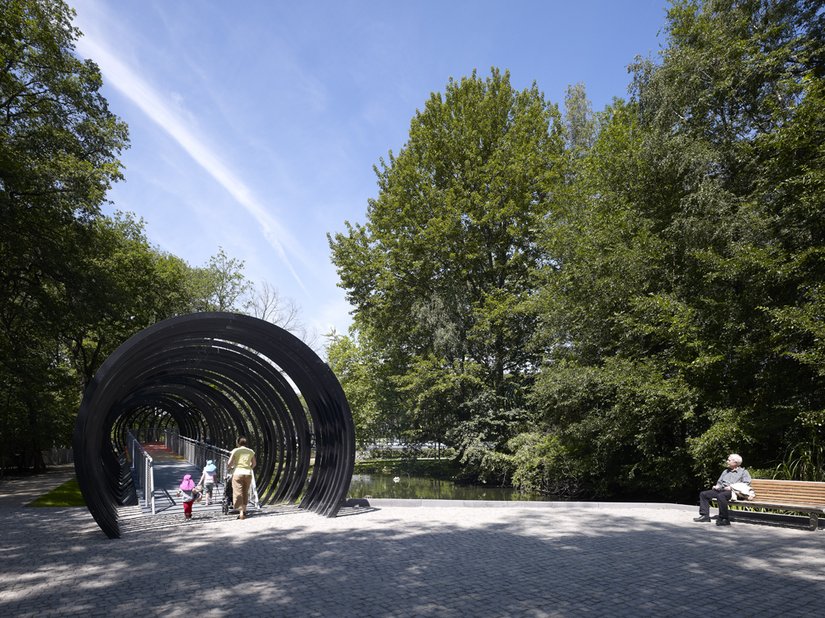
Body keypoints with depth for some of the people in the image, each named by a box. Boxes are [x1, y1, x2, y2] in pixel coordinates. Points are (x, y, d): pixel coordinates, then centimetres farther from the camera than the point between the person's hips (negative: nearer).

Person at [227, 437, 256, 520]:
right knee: (245, 493, 15)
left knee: (238, 493, -3)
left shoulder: (235, 451, -1)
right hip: (248, 473, 3)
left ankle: (241, 512, -12)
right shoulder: (251, 451, 9)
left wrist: (230, 467, 16)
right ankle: (244, 511, 20)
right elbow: (254, 464, 17)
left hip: (238, 473, -3)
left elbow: (229, 464, -5)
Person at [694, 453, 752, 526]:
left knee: (721, 496, -39)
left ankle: (724, 519, -32)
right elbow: (719, 482, 34)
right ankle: (705, 515, -13)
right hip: (721, 490, 8)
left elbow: (747, 483, -4)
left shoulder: (743, 472, 12)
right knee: (703, 494, -9)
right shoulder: (726, 472, 33)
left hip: (733, 492, -8)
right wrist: (717, 486, 10)